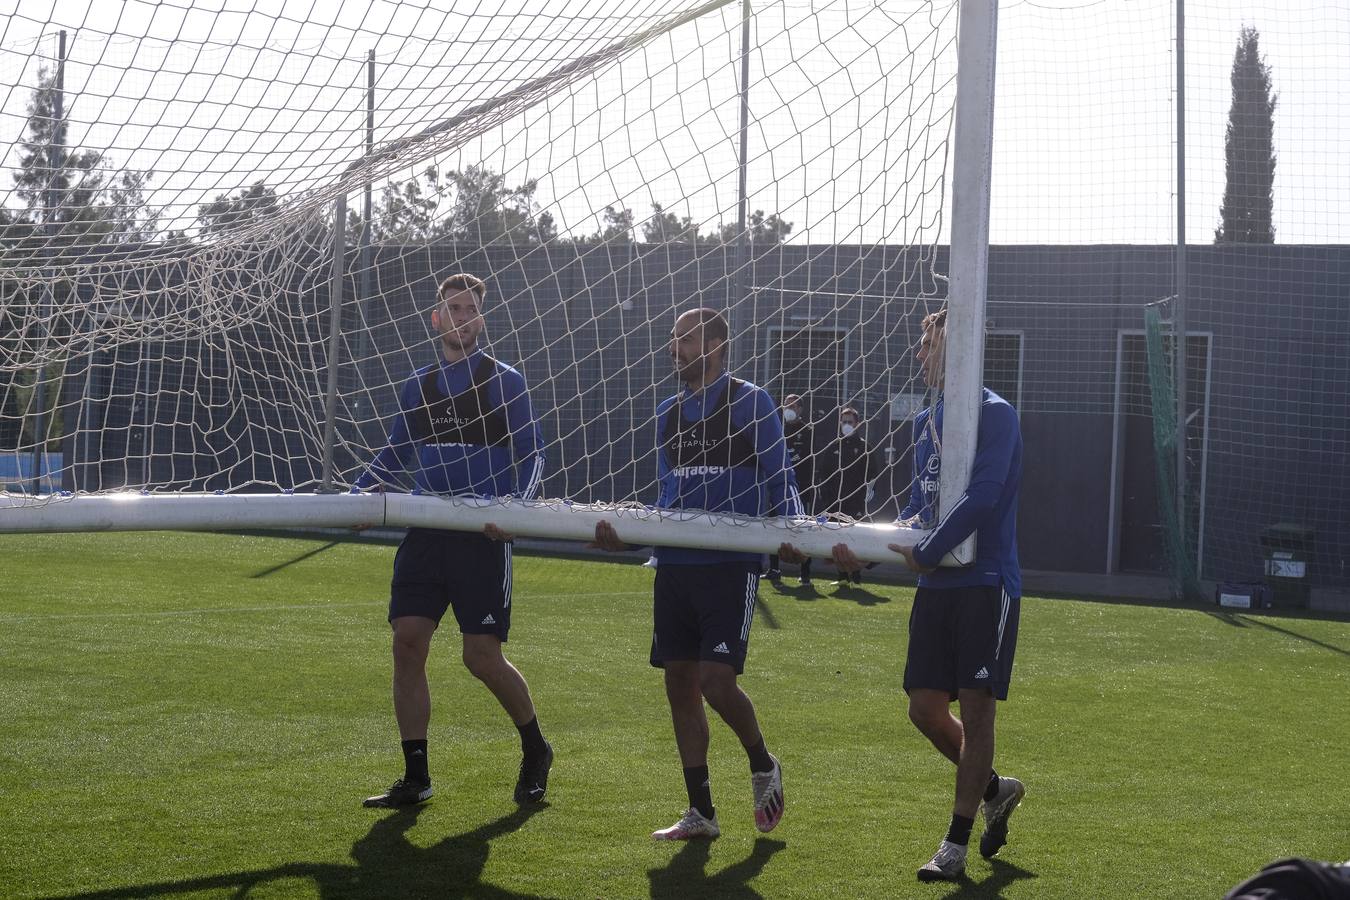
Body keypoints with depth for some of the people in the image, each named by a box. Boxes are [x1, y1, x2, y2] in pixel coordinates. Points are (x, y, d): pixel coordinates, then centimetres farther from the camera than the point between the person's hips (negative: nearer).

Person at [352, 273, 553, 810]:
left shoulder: (505, 382, 0)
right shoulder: (417, 387, 13)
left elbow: (531, 456, -2)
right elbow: (394, 455, 23)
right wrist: (355, 496, 7)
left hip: (483, 538, -4)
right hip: (426, 533, 4)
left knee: (482, 657, -6)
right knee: (407, 642, -5)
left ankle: (535, 752, 19)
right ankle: (415, 778, 3)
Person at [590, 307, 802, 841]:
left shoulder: (750, 402, -2)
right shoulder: (669, 413, 15)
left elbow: (778, 479, -2)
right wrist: (626, 533, 3)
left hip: (732, 564, -7)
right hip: (676, 562, 7)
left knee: (716, 680, -15)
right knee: (680, 686, 6)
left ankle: (763, 766, 14)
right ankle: (700, 813, 15)